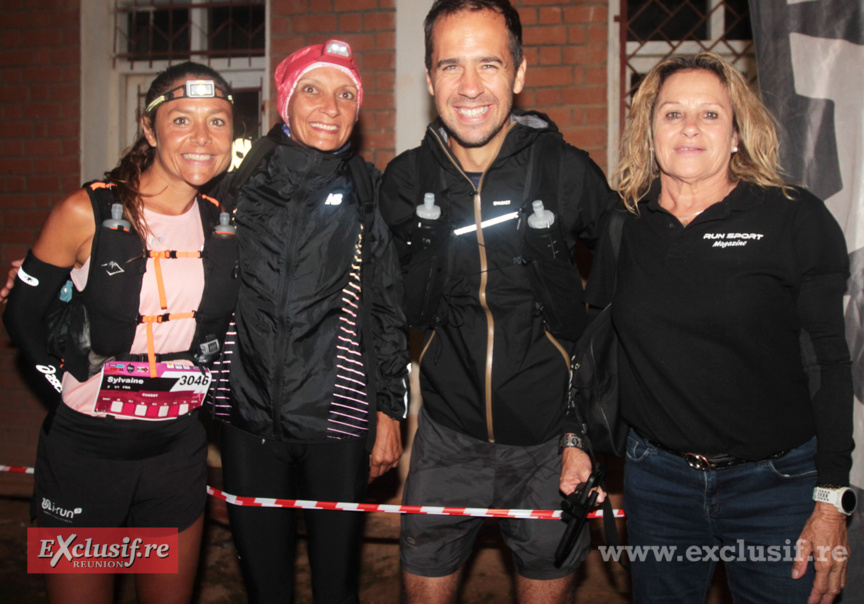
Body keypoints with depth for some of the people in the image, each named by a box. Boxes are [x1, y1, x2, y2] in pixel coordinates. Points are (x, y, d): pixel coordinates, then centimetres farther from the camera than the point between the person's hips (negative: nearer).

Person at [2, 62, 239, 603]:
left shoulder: (224, 223, 0)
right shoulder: (87, 213, -12)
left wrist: (204, 391, 6)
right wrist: (67, 394, -5)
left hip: (178, 452, 4)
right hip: (85, 452, -3)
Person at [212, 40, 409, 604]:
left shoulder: (367, 191, 2)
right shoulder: (241, 183, 4)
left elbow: (389, 309, 4)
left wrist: (389, 411, 2)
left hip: (339, 419, -1)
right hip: (249, 415, 1)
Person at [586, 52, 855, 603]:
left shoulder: (796, 220, -6)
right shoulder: (622, 227, 2)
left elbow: (829, 364, -6)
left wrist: (832, 500, -8)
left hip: (775, 481, -2)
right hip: (656, 476, 3)